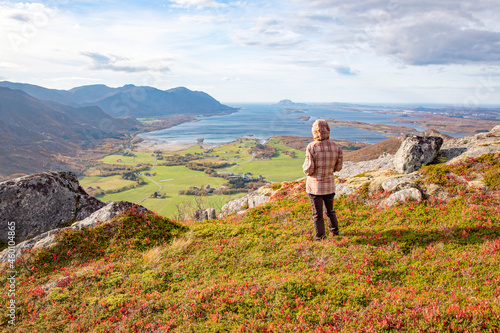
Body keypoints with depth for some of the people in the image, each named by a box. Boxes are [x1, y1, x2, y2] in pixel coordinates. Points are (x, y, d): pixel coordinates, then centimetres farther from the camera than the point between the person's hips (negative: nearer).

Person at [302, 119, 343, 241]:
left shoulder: (312, 147, -19)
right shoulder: (336, 147, -7)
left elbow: (308, 170, -18)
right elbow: (338, 167, 2)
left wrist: (305, 166, 4)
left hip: (315, 186, -4)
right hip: (330, 185, 4)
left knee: (317, 214, 10)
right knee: (330, 210, 25)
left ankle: (320, 237, 21)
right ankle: (335, 232, 41)